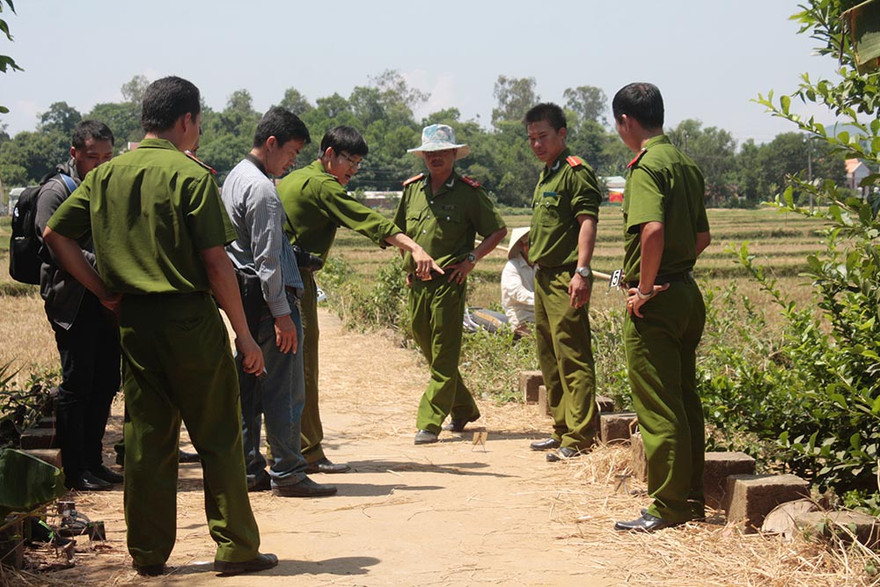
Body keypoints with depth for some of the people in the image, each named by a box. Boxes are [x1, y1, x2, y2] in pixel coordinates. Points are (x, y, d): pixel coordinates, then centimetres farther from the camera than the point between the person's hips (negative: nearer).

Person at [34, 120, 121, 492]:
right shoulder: (55, 192, -4)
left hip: (107, 301, 7)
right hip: (73, 302, -7)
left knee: (106, 381, 8)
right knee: (77, 383, -5)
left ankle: (92, 461, 19)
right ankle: (74, 471, 1)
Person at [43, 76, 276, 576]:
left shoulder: (105, 175, 7)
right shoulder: (191, 175, -10)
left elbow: (55, 234, 9)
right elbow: (216, 263, -13)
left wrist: (104, 290, 9)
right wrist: (244, 333, -7)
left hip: (133, 321, 5)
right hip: (190, 317, -5)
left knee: (146, 436, 11)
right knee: (218, 437, 4)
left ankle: (148, 553, 16)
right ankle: (235, 548, 9)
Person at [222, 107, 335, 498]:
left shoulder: (234, 178, 14)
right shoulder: (262, 189, -16)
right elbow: (267, 259, -20)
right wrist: (281, 313, -19)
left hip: (242, 295, 10)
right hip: (268, 297, -10)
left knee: (248, 385, 12)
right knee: (285, 389, -5)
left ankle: (247, 469, 17)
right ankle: (287, 473, -3)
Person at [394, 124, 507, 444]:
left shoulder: (468, 192, -2)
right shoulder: (412, 189, 11)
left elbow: (498, 230, 3)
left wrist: (471, 258, -6)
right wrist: (408, 265, 14)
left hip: (449, 282, -5)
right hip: (417, 283, 6)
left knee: (444, 357, -6)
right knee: (430, 353, 12)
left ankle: (429, 424, -5)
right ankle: (464, 409, 28)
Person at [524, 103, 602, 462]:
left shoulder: (575, 172, -10)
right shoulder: (546, 175, 19)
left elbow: (587, 221, -19)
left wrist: (582, 271, -26)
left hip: (566, 277, -10)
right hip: (544, 276, 11)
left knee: (572, 358, -10)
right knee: (549, 358, 15)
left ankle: (580, 437, -8)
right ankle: (562, 430, 24)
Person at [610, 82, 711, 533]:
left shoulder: (646, 166, -14)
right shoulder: (686, 165, 13)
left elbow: (652, 230, -29)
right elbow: (702, 237, 19)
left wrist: (645, 288, -19)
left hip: (655, 301, -9)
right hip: (688, 292, 9)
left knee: (658, 407, -3)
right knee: (684, 400, 15)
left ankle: (668, 508, 2)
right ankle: (692, 499, 22)